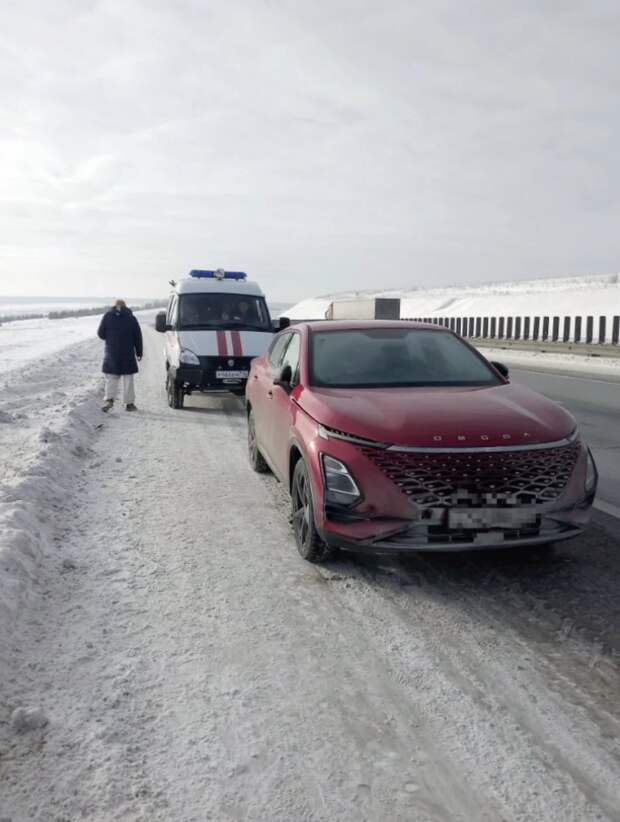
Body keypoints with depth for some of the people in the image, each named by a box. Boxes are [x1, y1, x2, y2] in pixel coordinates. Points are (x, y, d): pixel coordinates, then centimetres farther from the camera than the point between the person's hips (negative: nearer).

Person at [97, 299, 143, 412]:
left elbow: (101, 334, 2)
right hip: (128, 354, 0)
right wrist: (139, 352, 8)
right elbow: (138, 337, 2)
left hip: (111, 353, 0)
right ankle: (129, 403, 7)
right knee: (128, 379, 6)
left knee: (111, 378, 7)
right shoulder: (131, 318, 1)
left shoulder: (107, 316, 1)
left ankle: (109, 399, -11)